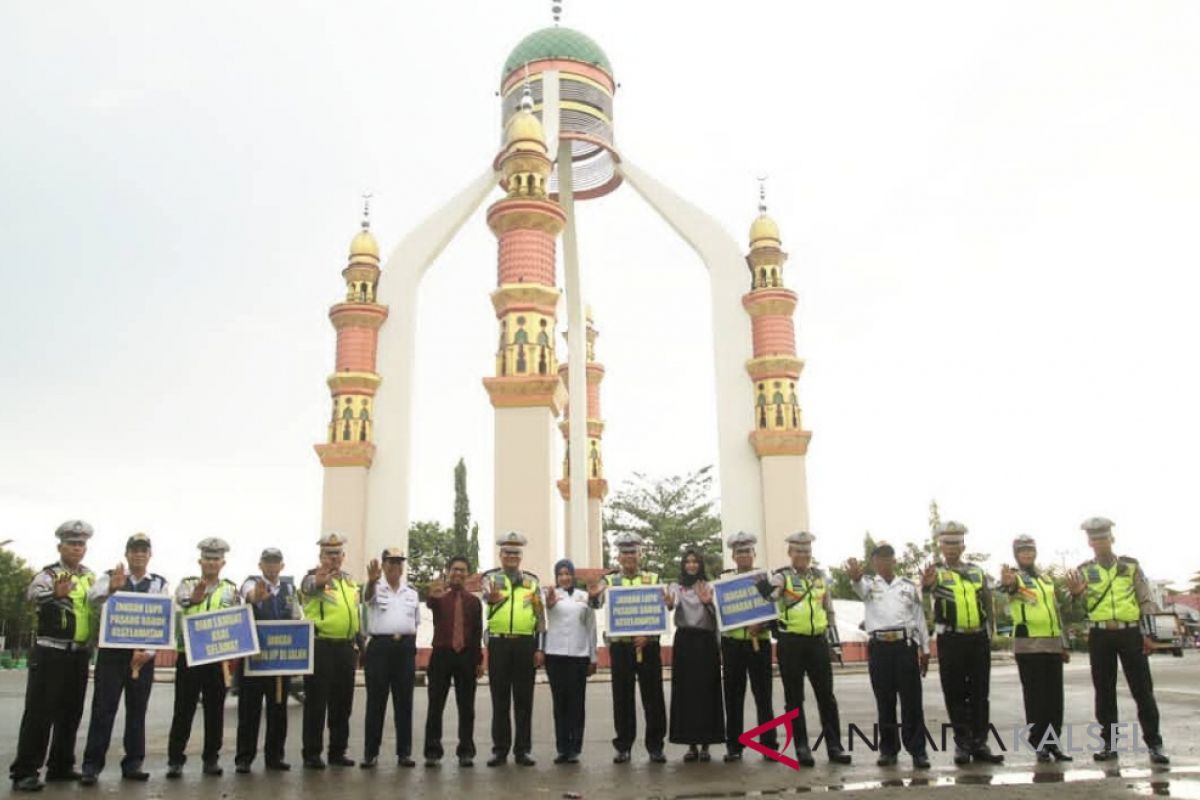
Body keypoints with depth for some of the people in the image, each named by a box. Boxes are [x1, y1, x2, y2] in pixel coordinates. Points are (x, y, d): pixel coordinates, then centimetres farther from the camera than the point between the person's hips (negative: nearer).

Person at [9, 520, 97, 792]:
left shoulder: (91, 577, 12)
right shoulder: (49, 574, -9)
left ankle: (60, 766, 22)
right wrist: (56, 593, -54)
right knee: (39, 712, -5)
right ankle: (24, 772, 2)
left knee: (71, 712, 12)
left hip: (79, 654, 6)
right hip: (51, 653, -6)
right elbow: (34, 594, -32)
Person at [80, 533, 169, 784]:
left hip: (144, 653, 2)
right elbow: (93, 598, -20)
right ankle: (92, 764, 4)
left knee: (137, 709, 7)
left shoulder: (160, 583, 5)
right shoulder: (110, 577, 2)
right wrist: (111, 588, -43)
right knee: (103, 708, -3)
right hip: (112, 650, -2)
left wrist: (149, 651, -14)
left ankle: (133, 764, 14)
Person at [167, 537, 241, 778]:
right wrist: (194, 598, -45)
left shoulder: (231, 590, 8)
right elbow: (181, 600, -22)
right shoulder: (187, 585, 2)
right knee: (184, 709, 2)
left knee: (215, 710, 7)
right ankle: (175, 760, 10)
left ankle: (211, 758, 17)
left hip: (219, 656, 2)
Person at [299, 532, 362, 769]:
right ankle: (311, 753, 9)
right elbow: (310, 587, -33)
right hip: (320, 646, -6)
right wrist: (319, 581, -57)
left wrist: (358, 645, 19)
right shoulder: (313, 577, -6)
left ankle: (338, 751, 21)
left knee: (342, 703, 11)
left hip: (345, 648, 6)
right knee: (316, 703, -1)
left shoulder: (350, 580, 14)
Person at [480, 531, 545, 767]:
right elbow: (487, 595, -22)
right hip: (499, 644, -1)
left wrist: (540, 648, 0)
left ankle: (522, 749, 13)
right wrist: (492, 597, -47)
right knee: (500, 700, 5)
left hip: (525, 644, 1)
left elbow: (540, 617, 8)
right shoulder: (491, 577, 4)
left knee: (524, 700, 5)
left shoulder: (531, 581, 9)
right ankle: (500, 749, 13)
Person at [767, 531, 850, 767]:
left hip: (818, 641, 3)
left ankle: (834, 747, 14)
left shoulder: (820, 576, 12)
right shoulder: (782, 576, -1)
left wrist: (834, 638, 14)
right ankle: (802, 748, 14)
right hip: (791, 643, -3)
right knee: (795, 698, 4)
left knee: (826, 695, 5)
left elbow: (829, 609, 19)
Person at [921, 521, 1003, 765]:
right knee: (955, 695, 3)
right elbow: (927, 585, -26)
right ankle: (962, 743, 11)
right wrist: (926, 583, -51)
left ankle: (979, 743, 13)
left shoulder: (978, 571, 10)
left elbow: (988, 604, 14)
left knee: (980, 694, 6)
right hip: (951, 640, -3)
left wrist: (988, 634, 5)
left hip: (979, 638, 3)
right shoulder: (935, 571, -2)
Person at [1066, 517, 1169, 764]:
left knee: (1142, 690, 1)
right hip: (1100, 636, 1)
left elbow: (1146, 602, 7)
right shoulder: (1083, 571, 5)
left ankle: (1154, 744, 9)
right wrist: (1075, 594, -23)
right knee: (1104, 691, 6)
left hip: (1130, 633, -1)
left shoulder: (1131, 566, 6)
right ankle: (1109, 744, 14)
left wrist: (1149, 633, -1)